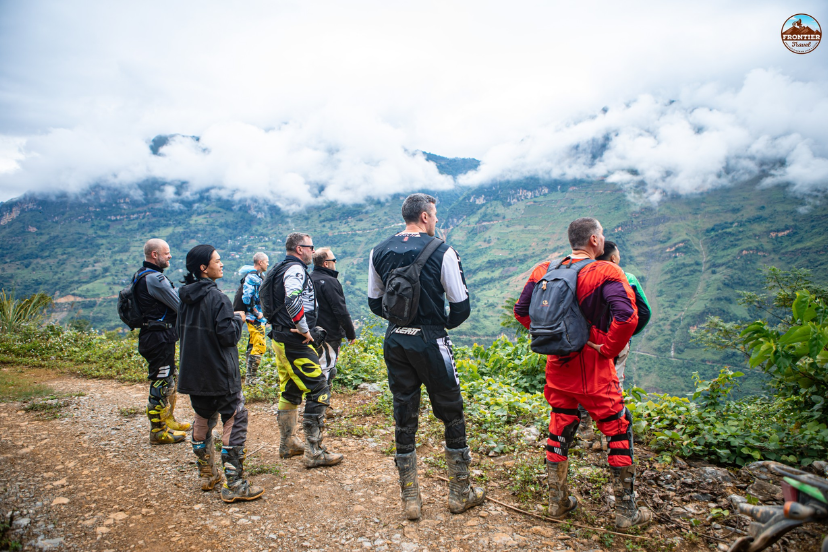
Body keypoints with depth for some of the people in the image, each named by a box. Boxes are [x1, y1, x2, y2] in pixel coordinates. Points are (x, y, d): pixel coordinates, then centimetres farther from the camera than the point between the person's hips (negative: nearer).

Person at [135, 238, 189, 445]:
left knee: (168, 380, 21)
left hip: (151, 334, 11)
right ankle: (158, 431, 8)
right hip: (159, 337, -11)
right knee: (160, 382, -2)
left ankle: (168, 420, 34)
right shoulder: (155, 278, -19)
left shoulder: (141, 276, 14)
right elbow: (180, 306, -17)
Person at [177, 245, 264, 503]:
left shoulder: (186, 297, 6)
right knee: (234, 423, -1)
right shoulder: (217, 298, -19)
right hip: (220, 375, -8)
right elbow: (229, 336, -21)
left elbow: (182, 332, 16)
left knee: (203, 422, 20)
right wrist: (238, 319, -2)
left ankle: (208, 474, 33)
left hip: (193, 373, 8)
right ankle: (234, 485, 1)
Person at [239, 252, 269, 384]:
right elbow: (247, 298, -22)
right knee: (260, 346, -11)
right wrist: (257, 313, -18)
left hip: (259, 318, 10)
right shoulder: (251, 277, -14)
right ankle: (251, 378, -7)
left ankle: (251, 376, 21)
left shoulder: (260, 276, 18)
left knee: (253, 346, 14)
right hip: (254, 319, -10)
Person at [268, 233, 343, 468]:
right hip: (295, 342, -11)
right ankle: (314, 453, -4)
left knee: (290, 391, 19)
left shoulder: (282, 269, 18)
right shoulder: (295, 269, -14)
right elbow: (293, 301, -31)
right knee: (319, 391, -8)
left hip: (282, 340, 11)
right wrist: (304, 330, -21)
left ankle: (288, 444, 31)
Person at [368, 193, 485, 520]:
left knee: (404, 418, 12)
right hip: (430, 342, -4)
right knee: (452, 415, 11)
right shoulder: (441, 252, -9)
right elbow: (461, 306, -7)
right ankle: (460, 494, 24)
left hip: (395, 342, 5)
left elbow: (374, 302, 11)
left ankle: (410, 500, 21)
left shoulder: (379, 253, 5)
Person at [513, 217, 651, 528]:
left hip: (558, 363, 5)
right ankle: (626, 510, 22)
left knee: (559, 429, 18)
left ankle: (558, 502, 30)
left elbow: (521, 311, 7)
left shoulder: (544, 271, 2)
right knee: (619, 432, 12)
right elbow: (627, 316, -27)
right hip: (593, 369, -5)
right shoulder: (606, 273, -14)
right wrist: (609, 349, -13)